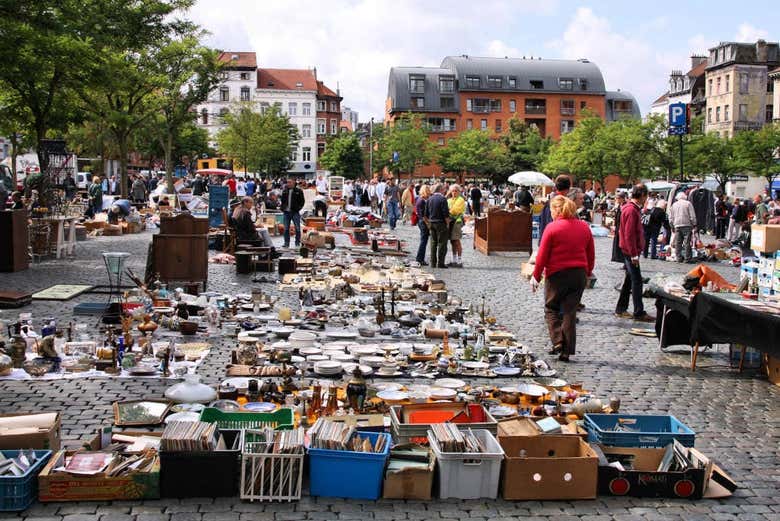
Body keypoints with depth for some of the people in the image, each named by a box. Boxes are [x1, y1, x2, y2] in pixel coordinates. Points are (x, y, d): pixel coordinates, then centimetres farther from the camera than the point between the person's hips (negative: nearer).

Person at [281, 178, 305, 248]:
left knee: (297, 228, -2)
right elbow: (282, 200, 21)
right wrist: (282, 208, 6)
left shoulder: (299, 191, -1)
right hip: (286, 212, 4)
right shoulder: (285, 191, 12)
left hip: (295, 212, -4)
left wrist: (298, 208, -10)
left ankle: (297, 243, 6)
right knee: (286, 228, 5)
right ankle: (286, 243, 12)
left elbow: (302, 201, 1)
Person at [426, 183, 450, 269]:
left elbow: (426, 214, 11)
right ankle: (440, 263, -2)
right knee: (442, 243, -1)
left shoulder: (429, 199, 8)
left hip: (432, 223, 7)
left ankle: (433, 263, 14)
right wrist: (447, 223, -6)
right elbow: (446, 213, -16)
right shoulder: (442, 199, -13)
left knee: (433, 243, 12)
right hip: (441, 223, -7)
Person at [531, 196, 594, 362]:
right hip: (579, 274, 4)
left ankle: (557, 341, -4)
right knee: (570, 311, 9)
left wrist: (536, 276, 1)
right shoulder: (585, 227, 5)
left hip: (557, 274, -4)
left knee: (551, 308, 13)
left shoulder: (552, 227, -10)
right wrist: (587, 273, 23)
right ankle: (566, 351, 8)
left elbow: (542, 255, -8)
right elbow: (591, 255, 11)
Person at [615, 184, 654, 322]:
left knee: (630, 279, 15)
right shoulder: (632, 210, -18)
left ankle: (621, 309, 21)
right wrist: (634, 255, -21)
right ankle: (639, 313, -3)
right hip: (631, 251, -10)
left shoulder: (634, 208, 14)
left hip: (629, 251, 10)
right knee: (637, 281, -6)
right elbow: (629, 235, -22)